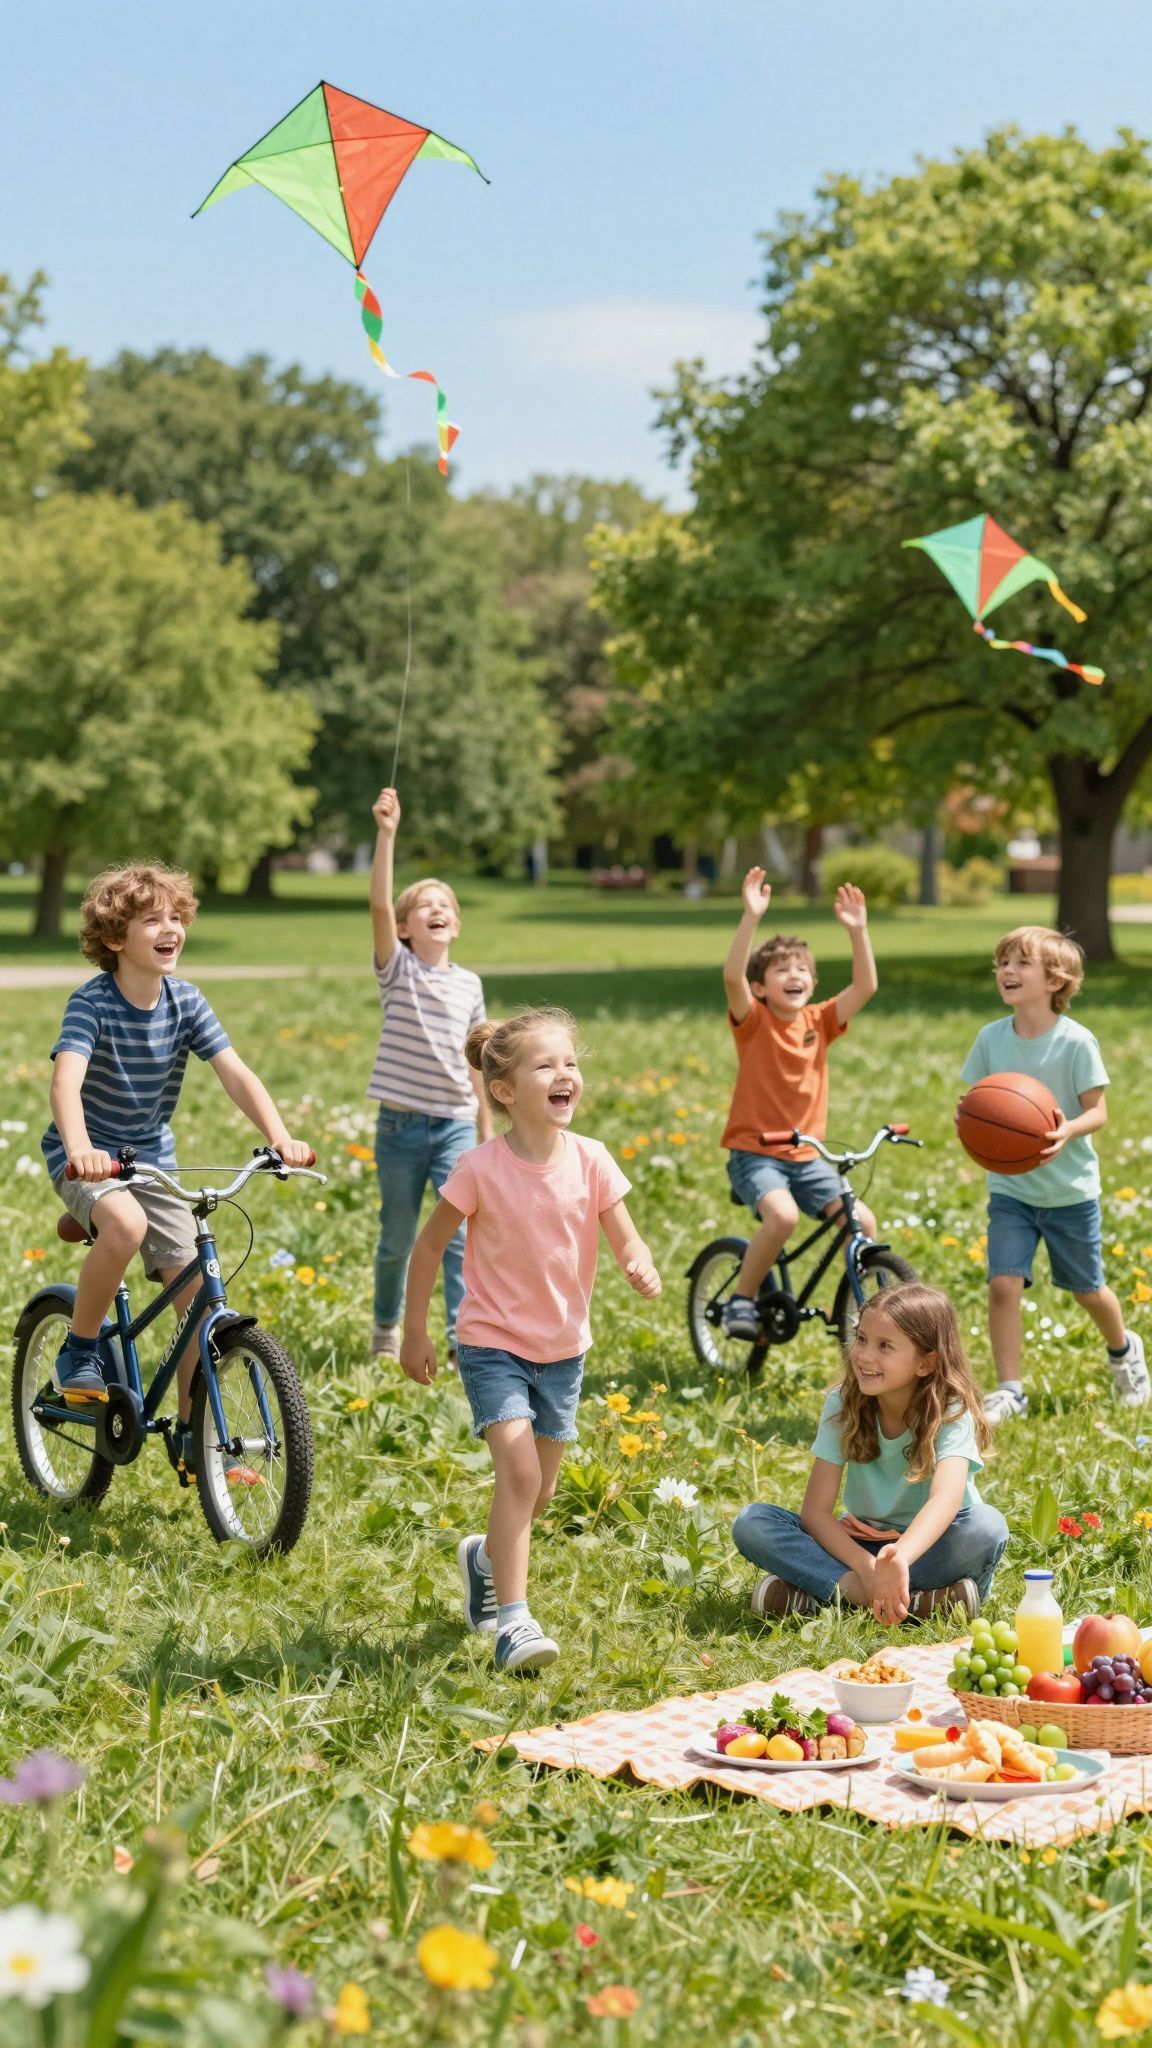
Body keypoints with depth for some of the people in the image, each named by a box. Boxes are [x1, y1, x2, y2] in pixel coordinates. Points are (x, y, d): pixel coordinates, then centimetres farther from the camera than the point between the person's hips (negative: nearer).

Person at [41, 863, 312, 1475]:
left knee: (199, 1292, -4)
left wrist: (280, 1137, -30)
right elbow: (66, 1081, -34)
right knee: (126, 1223, -37)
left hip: (152, 1157, 5)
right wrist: (81, 1149, -53)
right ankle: (79, 1350, -13)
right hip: (86, 1158, -5)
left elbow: (236, 1075, -13)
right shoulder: (92, 1001, -19)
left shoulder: (186, 1002, -6)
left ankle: (191, 1435, 13)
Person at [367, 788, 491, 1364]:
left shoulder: (469, 984, 6)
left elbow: (474, 1062, 12)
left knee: (461, 1235, -11)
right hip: (402, 1123, -2)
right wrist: (387, 834, -30)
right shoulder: (398, 970, -4)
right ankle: (387, 1327, 33)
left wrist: (486, 1132, 12)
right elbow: (378, 905, -20)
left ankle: (465, 1338, -10)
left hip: (456, 1126, 2)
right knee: (397, 1238, 10)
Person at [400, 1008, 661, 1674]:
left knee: (539, 1493, 14)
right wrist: (415, 1333, -2)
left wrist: (641, 1267, -30)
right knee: (519, 1470, -21)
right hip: (494, 1344, -4)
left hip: (563, 1349, 4)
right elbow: (430, 1245, -4)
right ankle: (513, 1621, -15)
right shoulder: (482, 1169, -16)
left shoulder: (591, 1161, -8)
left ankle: (487, 1557, 45)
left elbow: (626, 1240, -6)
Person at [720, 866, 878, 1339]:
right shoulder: (753, 1022, -8)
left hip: (806, 1156, 5)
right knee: (782, 1216, -31)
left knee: (863, 1223, -10)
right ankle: (740, 1301, -11)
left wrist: (857, 929, -18)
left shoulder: (819, 1021, 4)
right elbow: (731, 976, -27)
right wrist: (752, 917, -37)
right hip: (754, 1152, -5)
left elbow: (866, 986, -7)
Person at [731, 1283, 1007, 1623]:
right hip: (858, 1545, 3)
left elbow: (946, 1498, -38)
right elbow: (815, 1510, -14)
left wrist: (899, 1557, -59)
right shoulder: (843, 1404, -10)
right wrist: (866, 1567, -32)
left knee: (988, 1525, -35)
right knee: (751, 1524, -20)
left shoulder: (951, 1413, -19)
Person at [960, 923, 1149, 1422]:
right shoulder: (991, 1038, -4)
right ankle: (1009, 1391, -2)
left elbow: (1098, 1111, -12)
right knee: (1003, 1284, -13)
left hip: (1070, 1188, -2)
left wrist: (1068, 1131, -32)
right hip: (1009, 1187, 2)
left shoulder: (1076, 1042, -15)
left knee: (1087, 1290, 13)